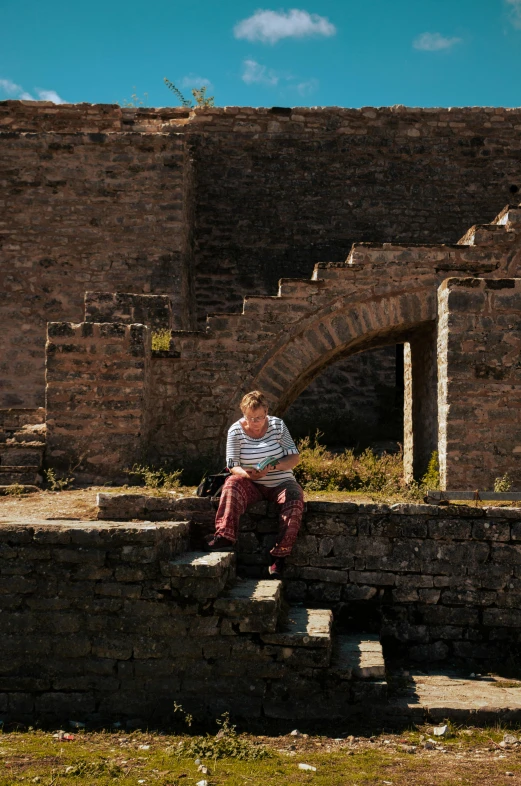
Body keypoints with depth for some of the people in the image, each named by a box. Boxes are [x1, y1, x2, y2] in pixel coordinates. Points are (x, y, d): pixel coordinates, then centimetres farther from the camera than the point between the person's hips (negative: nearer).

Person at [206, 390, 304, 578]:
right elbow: (232, 466, -6)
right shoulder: (236, 431, -5)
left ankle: (279, 556, -32)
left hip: (281, 483, 0)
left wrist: (273, 466, -25)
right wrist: (247, 474, -29)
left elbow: (295, 457, -6)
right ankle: (224, 538, -42)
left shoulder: (277, 425, -5)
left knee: (295, 499, -32)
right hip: (252, 486, 0)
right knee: (232, 485, -31)